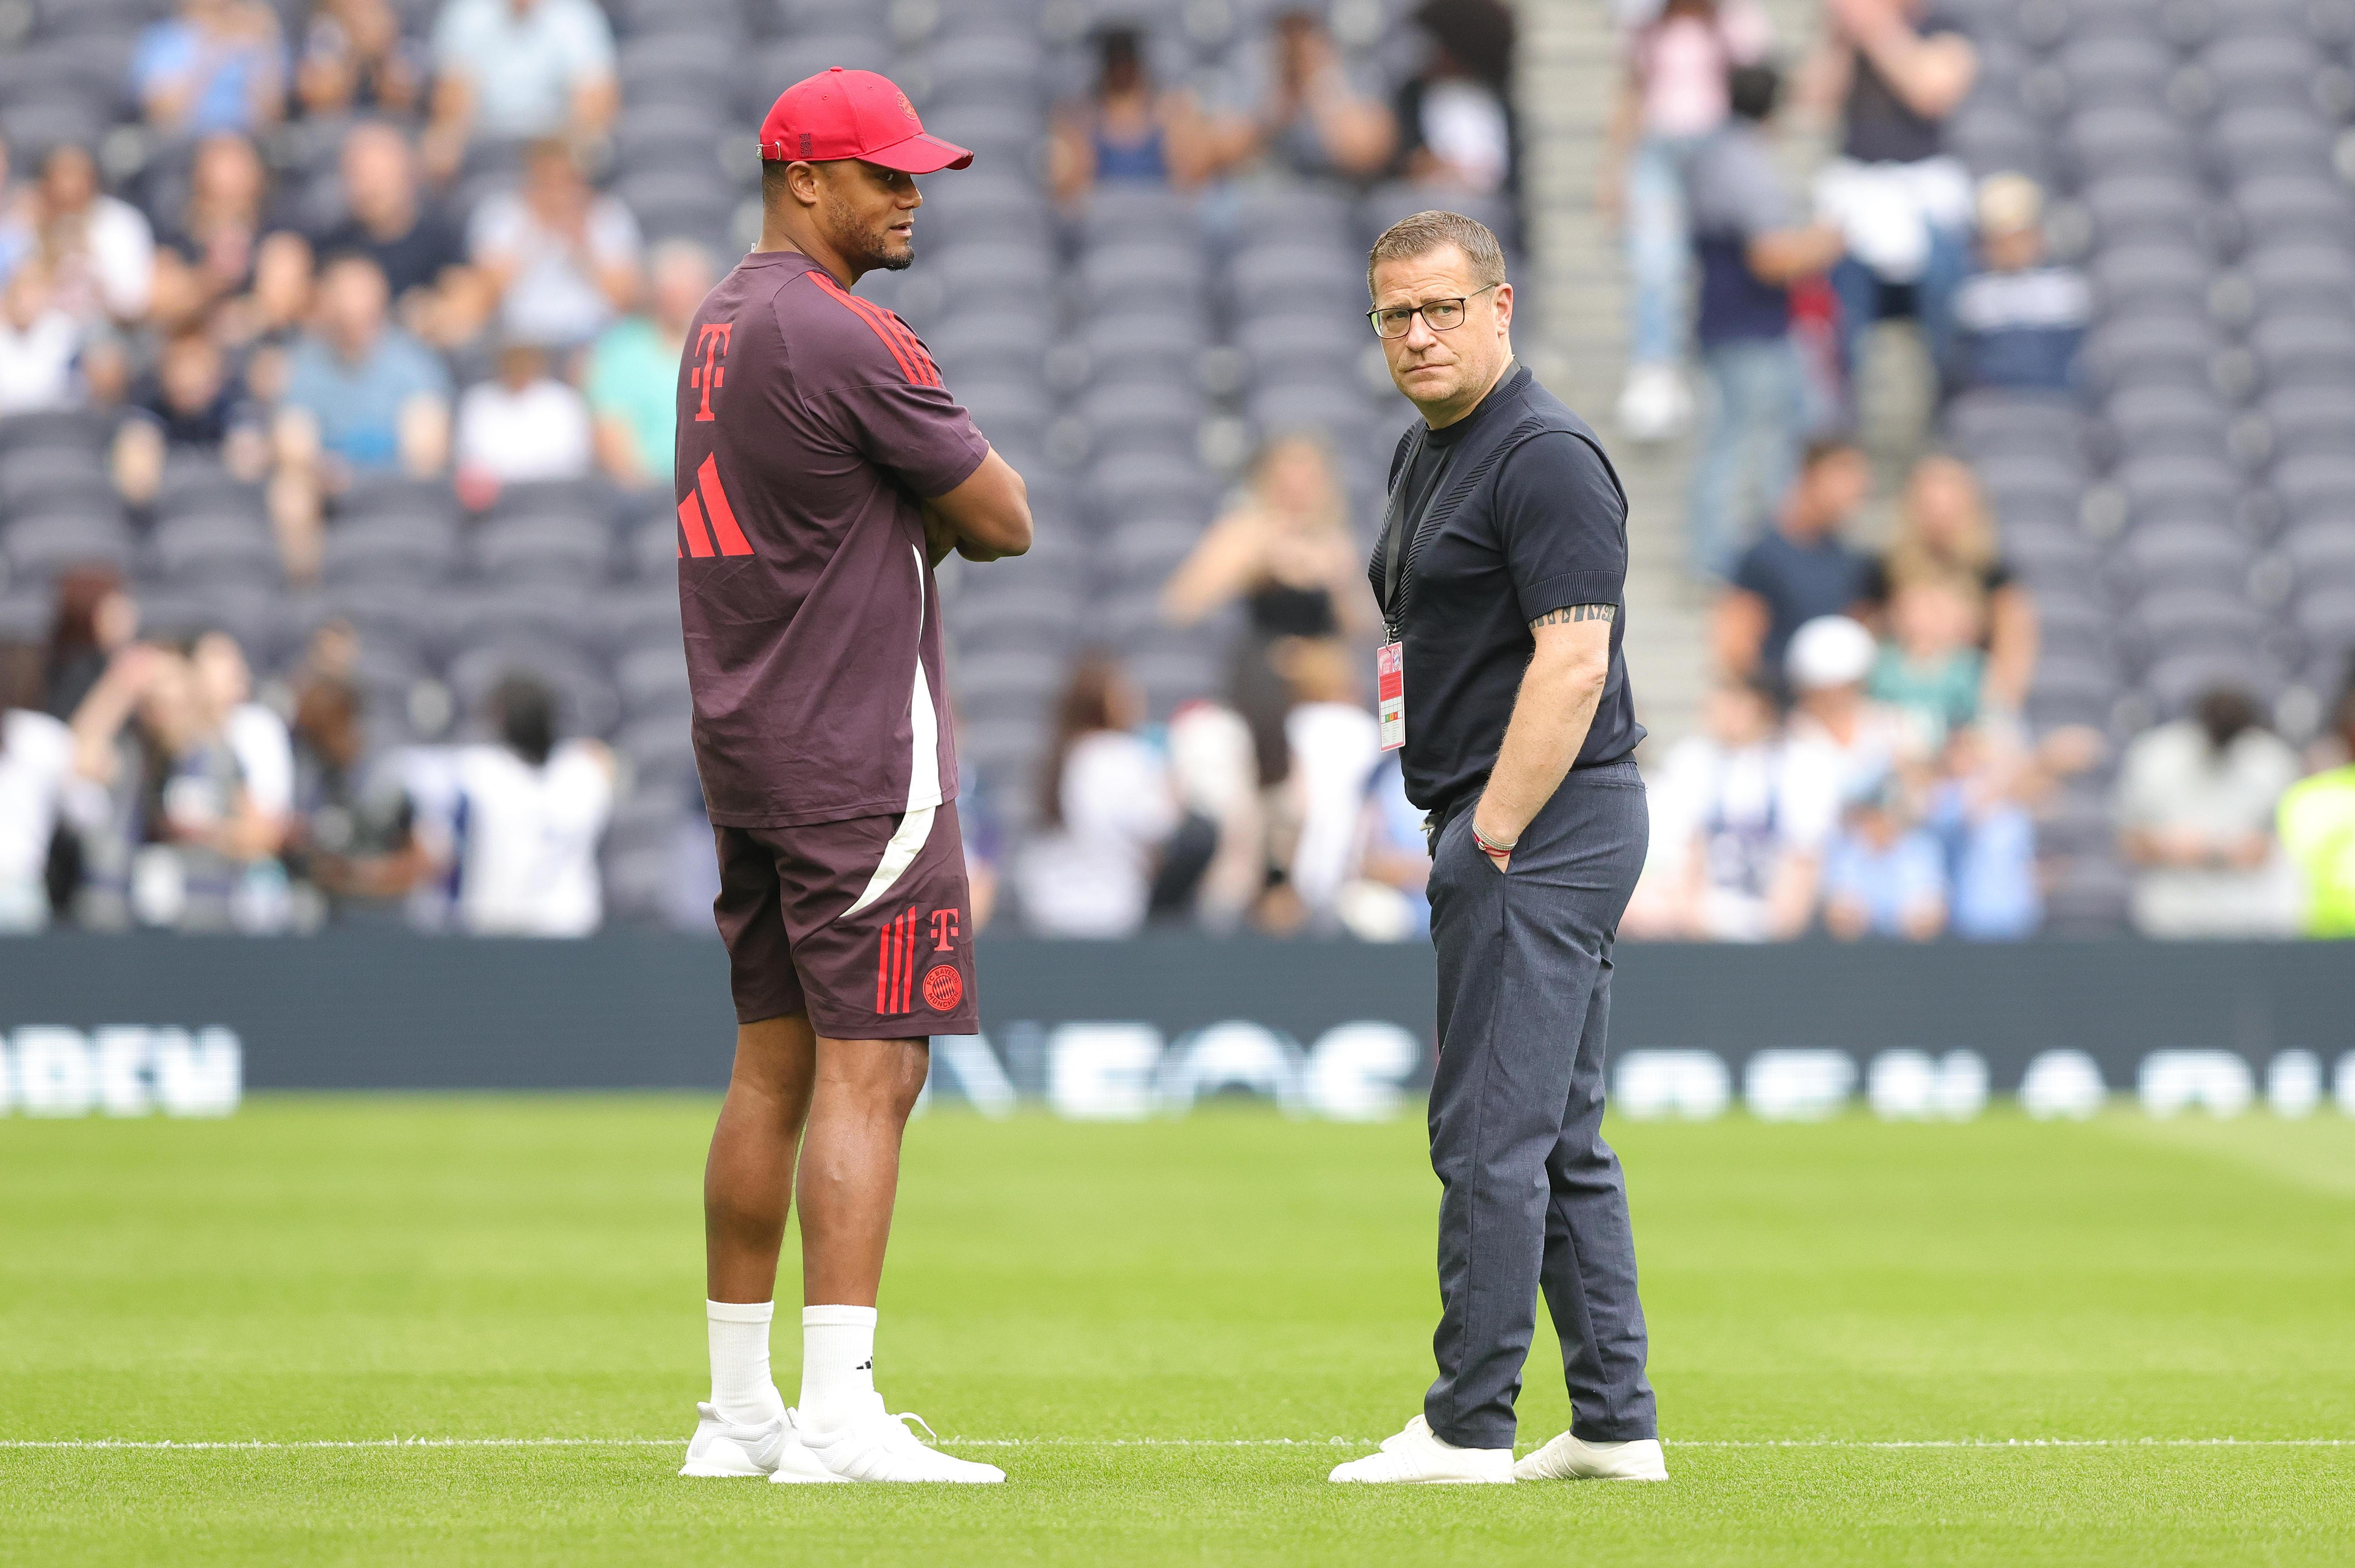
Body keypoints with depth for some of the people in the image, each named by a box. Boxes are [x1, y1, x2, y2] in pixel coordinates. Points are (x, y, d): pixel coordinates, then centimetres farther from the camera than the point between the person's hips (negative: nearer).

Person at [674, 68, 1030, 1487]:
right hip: (860, 758, -10)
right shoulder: (847, 339, -15)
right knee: (867, 1071, -10)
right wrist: (983, 484, 10)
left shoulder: (721, 326, 16)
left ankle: (741, 1413, 15)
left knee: (771, 1066, 12)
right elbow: (1003, 522, -10)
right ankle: (836, 1418, -15)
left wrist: (931, 511, 3)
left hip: (746, 760, 10)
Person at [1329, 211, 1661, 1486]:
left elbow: (1573, 663, -20)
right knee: (1562, 1141, 11)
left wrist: (1494, 834, -19)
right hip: (1493, 823, 11)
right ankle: (1615, 1424, 14)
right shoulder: (1424, 454, 18)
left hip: (1541, 823, -11)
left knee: (1491, 1133, -9)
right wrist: (1468, 839, 16)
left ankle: (1468, 1428, -7)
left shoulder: (1546, 458, -13)